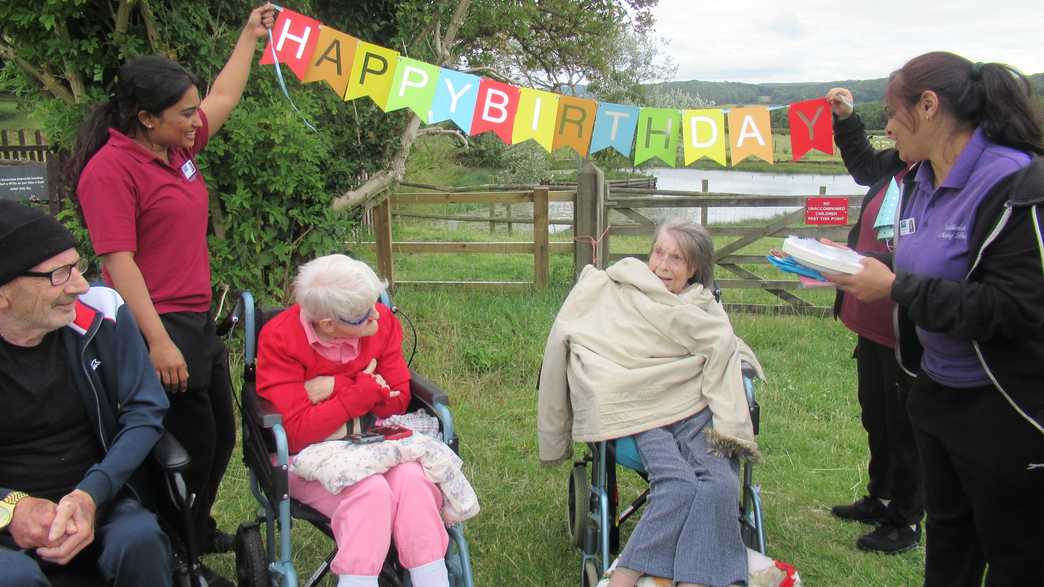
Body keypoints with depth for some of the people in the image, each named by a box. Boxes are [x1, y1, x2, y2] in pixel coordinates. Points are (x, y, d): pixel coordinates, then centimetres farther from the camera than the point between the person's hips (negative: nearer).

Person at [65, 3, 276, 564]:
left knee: (220, 436, 19)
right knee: (192, 445, 0)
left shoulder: (179, 147, 7)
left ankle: (198, 533, 40)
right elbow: (119, 262, -21)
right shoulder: (111, 170, -16)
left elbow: (223, 97, 24)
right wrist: (158, 341, -24)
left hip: (198, 322, 9)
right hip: (159, 329, -9)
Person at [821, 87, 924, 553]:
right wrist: (845, 120, 21)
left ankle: (905, 523, 26)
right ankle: (880, 500, 43)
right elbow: (863, 164, 27)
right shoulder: (896, 170, 4)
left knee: (904, 427, 8)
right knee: (875, 417, 23)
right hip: (872, 321, 9)